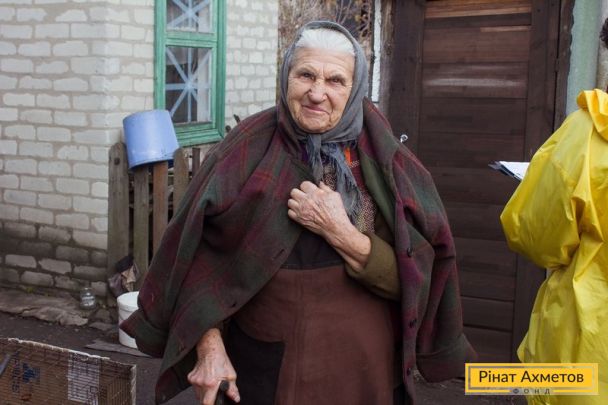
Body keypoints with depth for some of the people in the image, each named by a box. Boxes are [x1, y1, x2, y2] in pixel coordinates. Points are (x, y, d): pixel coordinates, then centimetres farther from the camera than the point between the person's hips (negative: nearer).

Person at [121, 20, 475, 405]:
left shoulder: (385, 161, -8)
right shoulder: (246, 152, -8)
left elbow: (414, 279, -11)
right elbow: (200, 255, -6)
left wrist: (340, 232, -22)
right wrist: (209, 347, -15)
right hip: (261, 369, 0)